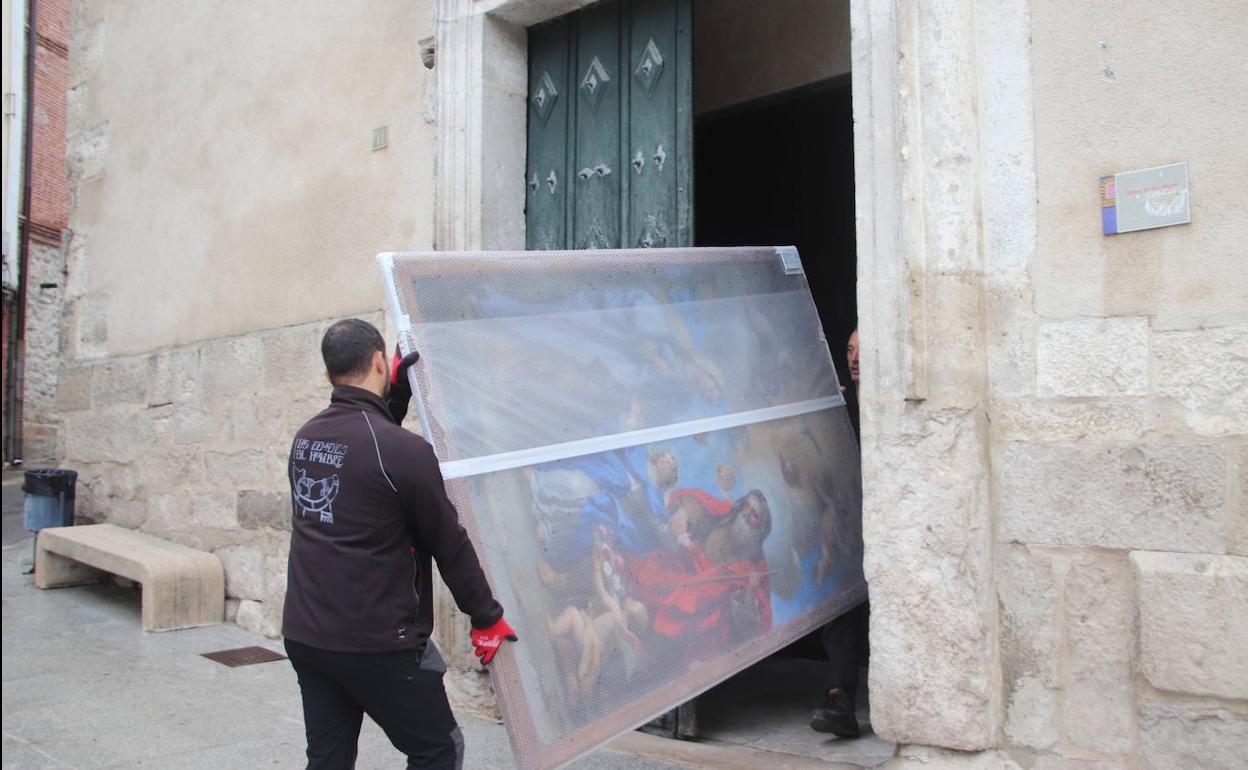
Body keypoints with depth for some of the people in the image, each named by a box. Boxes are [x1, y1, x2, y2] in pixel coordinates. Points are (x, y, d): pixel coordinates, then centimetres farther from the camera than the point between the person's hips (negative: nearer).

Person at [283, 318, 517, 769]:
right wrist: (487, 617, 1)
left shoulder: (306, 437, 4)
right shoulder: (402, 450, -19)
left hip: (304, 635, 8)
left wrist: (396, 393, 22)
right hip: (376, 644, -7)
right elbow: (449, 543, -10)